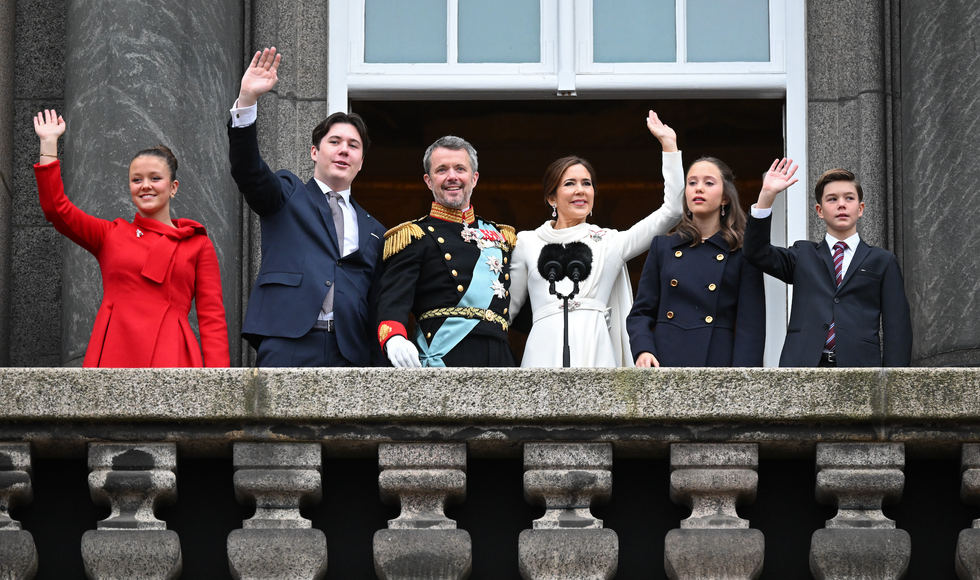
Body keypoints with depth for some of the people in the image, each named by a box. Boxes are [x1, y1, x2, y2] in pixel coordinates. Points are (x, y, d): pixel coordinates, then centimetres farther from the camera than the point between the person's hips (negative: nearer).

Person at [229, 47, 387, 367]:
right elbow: (247, 170, -4)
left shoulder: (372, 231, 24)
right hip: (288, 351, -3)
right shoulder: (288, 195, 16)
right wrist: (247, 100, -18)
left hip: (351, 357, 3)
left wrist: (379, 367, 9)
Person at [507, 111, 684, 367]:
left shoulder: (610, 242, 16)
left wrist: (669, 144, 12)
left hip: (596, 352, 1)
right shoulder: (527, 242, 16)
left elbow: (671, 211, 12)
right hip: (546, 352, -1)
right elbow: (507, 307, 19)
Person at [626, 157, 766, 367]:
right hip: (664, 362, 2)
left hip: (717, 363, -2)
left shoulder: (743, 254, 6)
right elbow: (641, 312, 13)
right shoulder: (663, 245, 14)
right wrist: (642, 351, -7)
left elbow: (750, 326, 0)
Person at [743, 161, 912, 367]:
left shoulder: (883, 262, 14)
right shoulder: (803, 255, 19)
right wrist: (767, 195, -5)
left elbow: (897, 328, 8)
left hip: (860, 365, 0)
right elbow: (757, 253, 3)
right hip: (804, 364, 1)